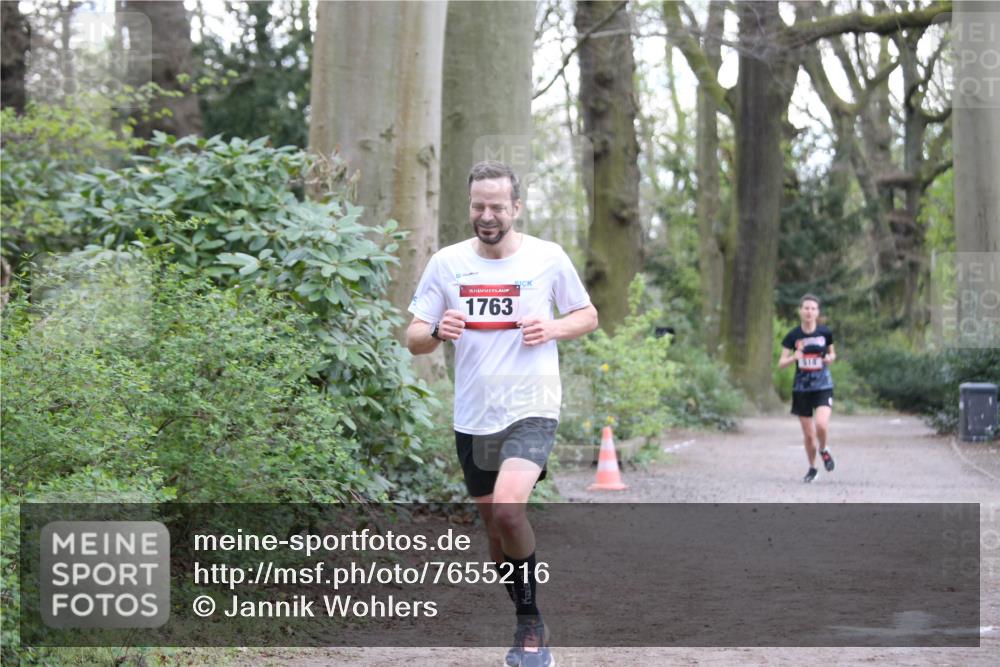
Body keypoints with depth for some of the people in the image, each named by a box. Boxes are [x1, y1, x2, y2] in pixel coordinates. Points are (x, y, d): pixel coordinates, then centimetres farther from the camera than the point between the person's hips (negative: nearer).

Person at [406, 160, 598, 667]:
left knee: (508, 508, -26)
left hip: (532, 410, -4)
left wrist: (552, 329, -11)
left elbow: (588, 315, 10)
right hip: (472, 417, 4)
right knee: (493, 524, 12)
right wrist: (438, 331, -19)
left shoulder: (548, 258, -3)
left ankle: (531, 621, -9)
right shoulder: (447, 263, 2)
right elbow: (414, 339, 4)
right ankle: (528, 626, 31)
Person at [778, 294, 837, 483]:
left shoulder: (825, 332, -3)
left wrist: (830, 358, -9)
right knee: (808, 435, 5)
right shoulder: (793, 336, -5)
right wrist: (794, 357, -23)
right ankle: (812, 468, 28)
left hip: (823, 387, -1)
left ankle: (824, 450, 9)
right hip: (801, 389, 1)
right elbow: (781, 363, -3)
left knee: (821, 425, -23)